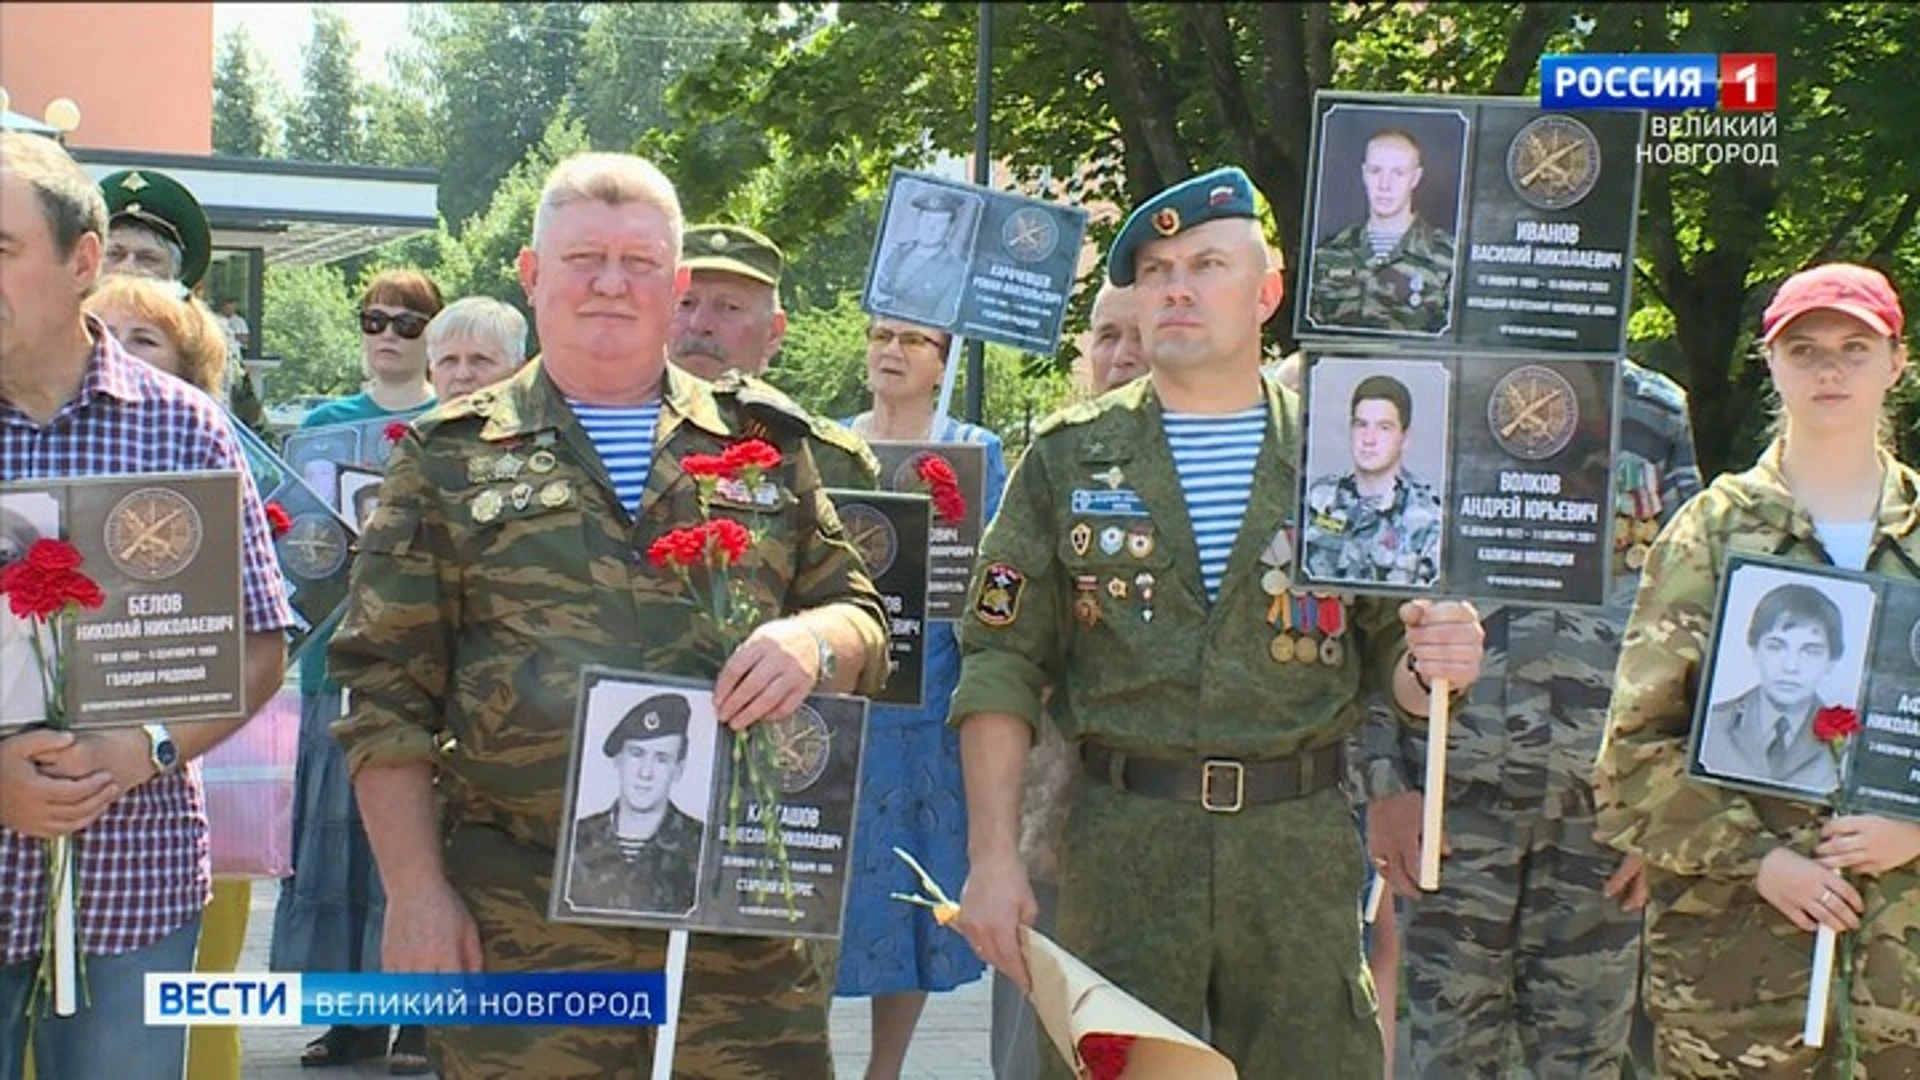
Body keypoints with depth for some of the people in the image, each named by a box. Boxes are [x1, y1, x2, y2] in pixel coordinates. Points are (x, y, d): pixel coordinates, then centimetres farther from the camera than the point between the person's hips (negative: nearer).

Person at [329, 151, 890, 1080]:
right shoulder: (450, 458, 8)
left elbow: (862, 619, 15)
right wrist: (415, 893, -3)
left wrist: (814, 639, -10)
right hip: (520, 927, -1)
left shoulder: (767, 444, 13)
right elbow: (389, 693, 5)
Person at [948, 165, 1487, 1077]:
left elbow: (1390, 657, 10)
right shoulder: (1070, 459, 5)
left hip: (1303, 842, 1)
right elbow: (1000, 669, 1)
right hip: (1122, 848, 0)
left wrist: (1430, 664, -14)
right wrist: (993, 858, -6)